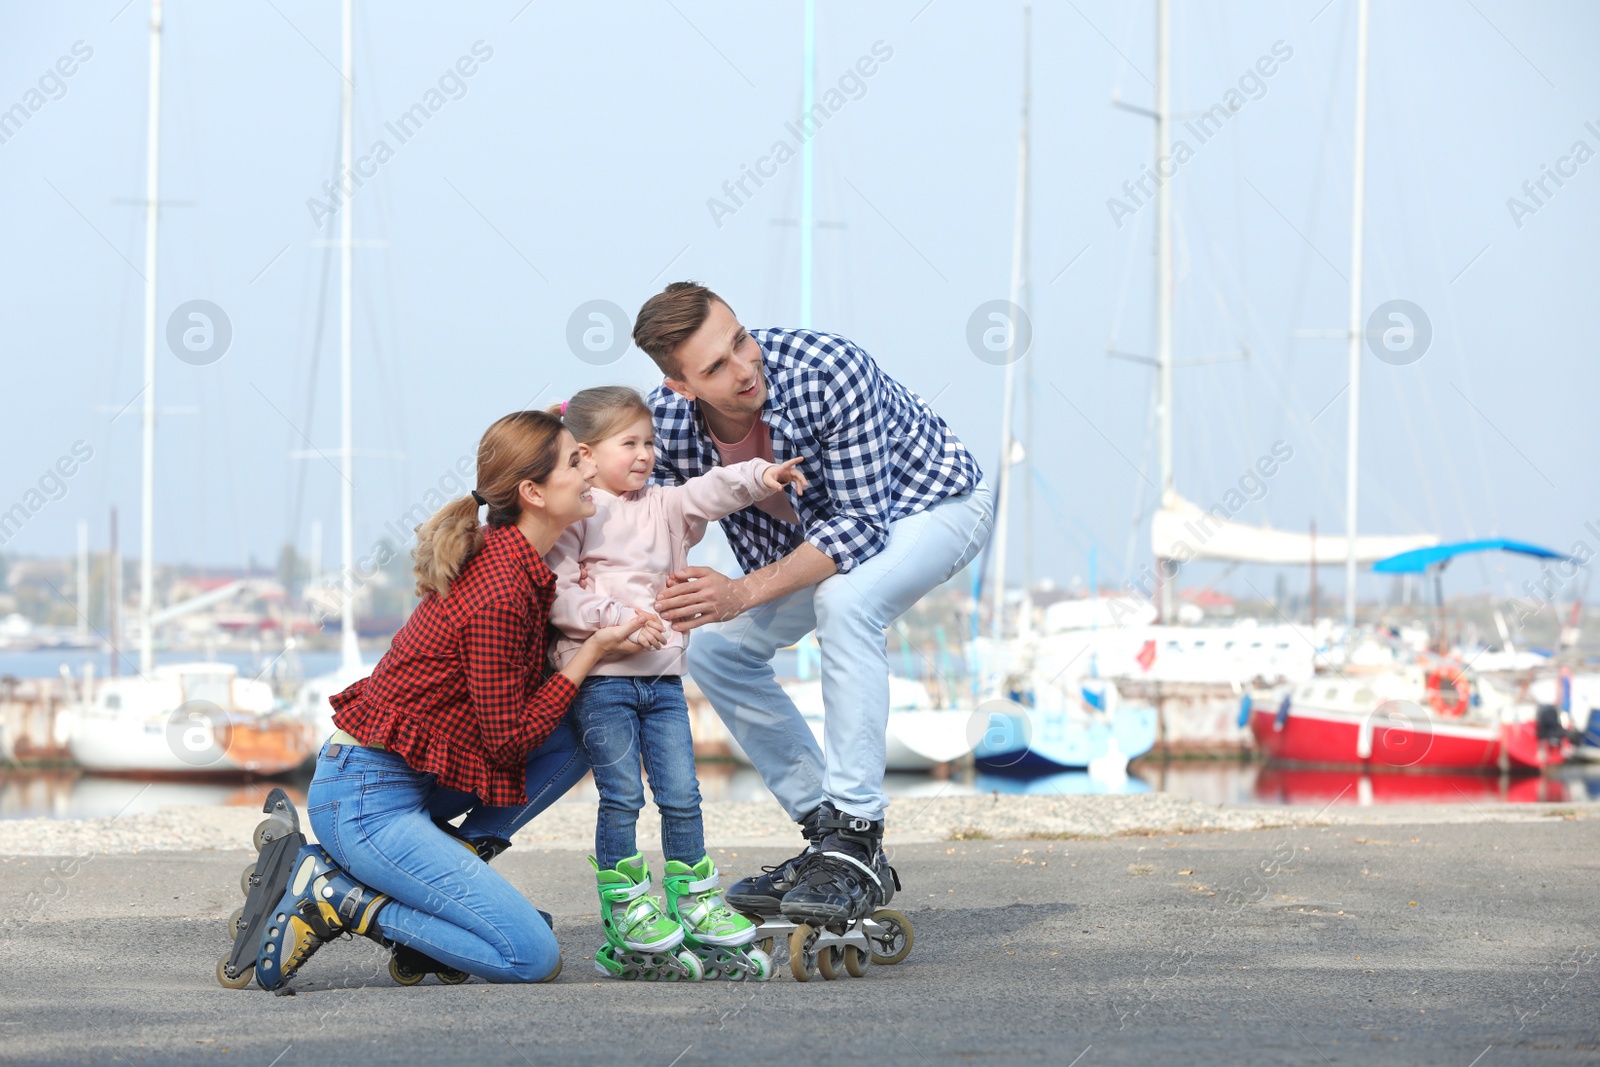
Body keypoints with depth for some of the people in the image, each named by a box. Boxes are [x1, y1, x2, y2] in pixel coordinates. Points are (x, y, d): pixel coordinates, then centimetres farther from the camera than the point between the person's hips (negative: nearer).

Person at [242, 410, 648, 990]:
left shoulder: (507, 558, 5)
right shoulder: (498, 598, -23)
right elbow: (508, 738, -16)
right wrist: (593, 650, -12)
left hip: (409, 781, 9)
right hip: (367, 803, -9)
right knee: (532, 958, -12)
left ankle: (438, 878, 3)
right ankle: (334, 898, -6)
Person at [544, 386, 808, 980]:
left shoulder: (663, 508, 16)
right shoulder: (576, 515, -4)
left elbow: (711, 491, 4)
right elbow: (557, 593, -11)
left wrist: (762, 475, -13)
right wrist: (617, 620, -19)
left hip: (663, 678, 6)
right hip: (601, 679, -6)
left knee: (681, 794, 4)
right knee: (621, 796, -5)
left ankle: (696, 907, 13)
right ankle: (628, 919, 1)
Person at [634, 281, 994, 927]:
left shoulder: (830, 371, -38)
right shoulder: (666, 420, -23)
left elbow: (863, 523, -35)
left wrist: (745, 592, -45)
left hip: (932, 504, -7)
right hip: (818, 528, 7)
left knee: (845, 601, -34)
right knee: (715, 653, -2)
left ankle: (858, 846, -29)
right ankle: (826, 833, 6)